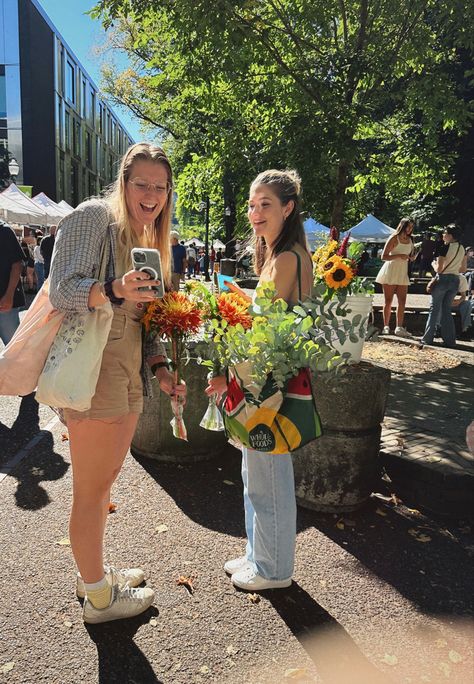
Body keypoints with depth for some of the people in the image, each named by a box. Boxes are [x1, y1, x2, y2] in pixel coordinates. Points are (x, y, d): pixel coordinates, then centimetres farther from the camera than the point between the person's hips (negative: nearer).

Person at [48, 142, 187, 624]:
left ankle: (94, 571, 37)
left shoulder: (147, 239, 18)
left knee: (105, 481, 19)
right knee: (91, 489, 4)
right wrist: (114, 289, -34)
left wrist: (159, 368, 8)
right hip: (93, 371, -9)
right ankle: (98, 596, 22)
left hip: (129, 375, 9)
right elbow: (61, 291, -17)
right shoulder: (93, 216, -8)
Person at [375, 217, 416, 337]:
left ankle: (399, 328, 1)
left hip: (402, 273, 6)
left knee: (402, 301, -1)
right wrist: (399, 256, -21)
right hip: (390, 272, -6)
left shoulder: (410, 240, 12)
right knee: (388, 301, -1)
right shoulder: (394, 238, -6)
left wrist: (412, 257, 1)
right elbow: (384, 256, -12)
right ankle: (386, 327, 6)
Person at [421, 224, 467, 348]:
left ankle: (428, 338, 6)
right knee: (447, 310, 14)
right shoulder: (462, 249, 7)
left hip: (442, 279, -6)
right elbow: (463, 269, 12)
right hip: (455, 281, 6)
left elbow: (439, 269, -16)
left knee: (434, 309, 4)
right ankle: (450, 340, 11)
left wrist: (433, 264, 3)